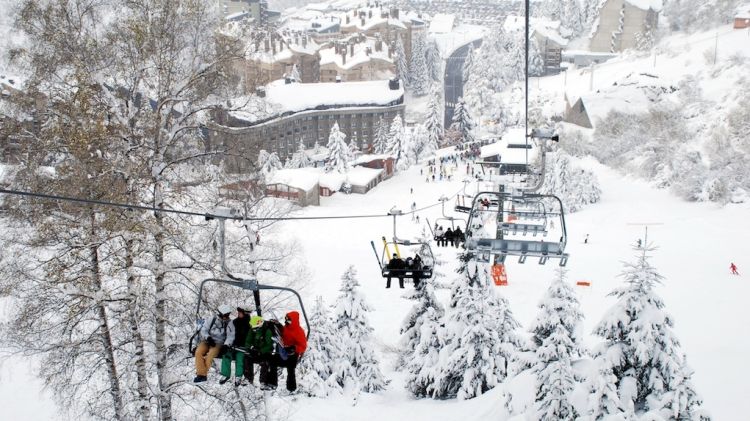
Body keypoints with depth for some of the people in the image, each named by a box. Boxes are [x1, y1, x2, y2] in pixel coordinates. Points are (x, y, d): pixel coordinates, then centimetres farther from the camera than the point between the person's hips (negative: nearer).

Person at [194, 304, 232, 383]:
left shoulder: (229, 323, 0)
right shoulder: (212, 320, 3)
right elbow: (203, 330, 1)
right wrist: (208, 337, -18)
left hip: (218, 343, -2)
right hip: (207, 341, 2)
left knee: (210, 354, -32)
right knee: (198, 352, -27)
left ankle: (203, 374, -21)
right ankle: (201, 374, -25)